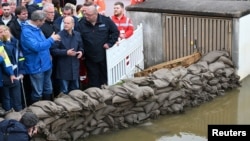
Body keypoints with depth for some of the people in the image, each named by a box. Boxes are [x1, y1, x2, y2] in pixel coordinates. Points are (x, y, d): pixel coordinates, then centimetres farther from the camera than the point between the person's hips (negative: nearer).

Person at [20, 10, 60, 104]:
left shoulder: (36, 29, 8)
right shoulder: (26, 32, -21)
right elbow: (36, 47, -31)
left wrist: (52, 39, 9)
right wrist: (51, 39, -22)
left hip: (46, 64, 9)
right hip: (36, 66, -9)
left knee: (48, 90, 19)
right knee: (37, 93, 3)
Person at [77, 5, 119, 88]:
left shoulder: (106, 20, -7)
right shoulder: (82, 23, -7)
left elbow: (115, 32, 3)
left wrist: (110, 43, -4)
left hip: (104, 55, 0)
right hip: (90, 57, 0)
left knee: (105, 77, 12)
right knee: (93, 78, 7)